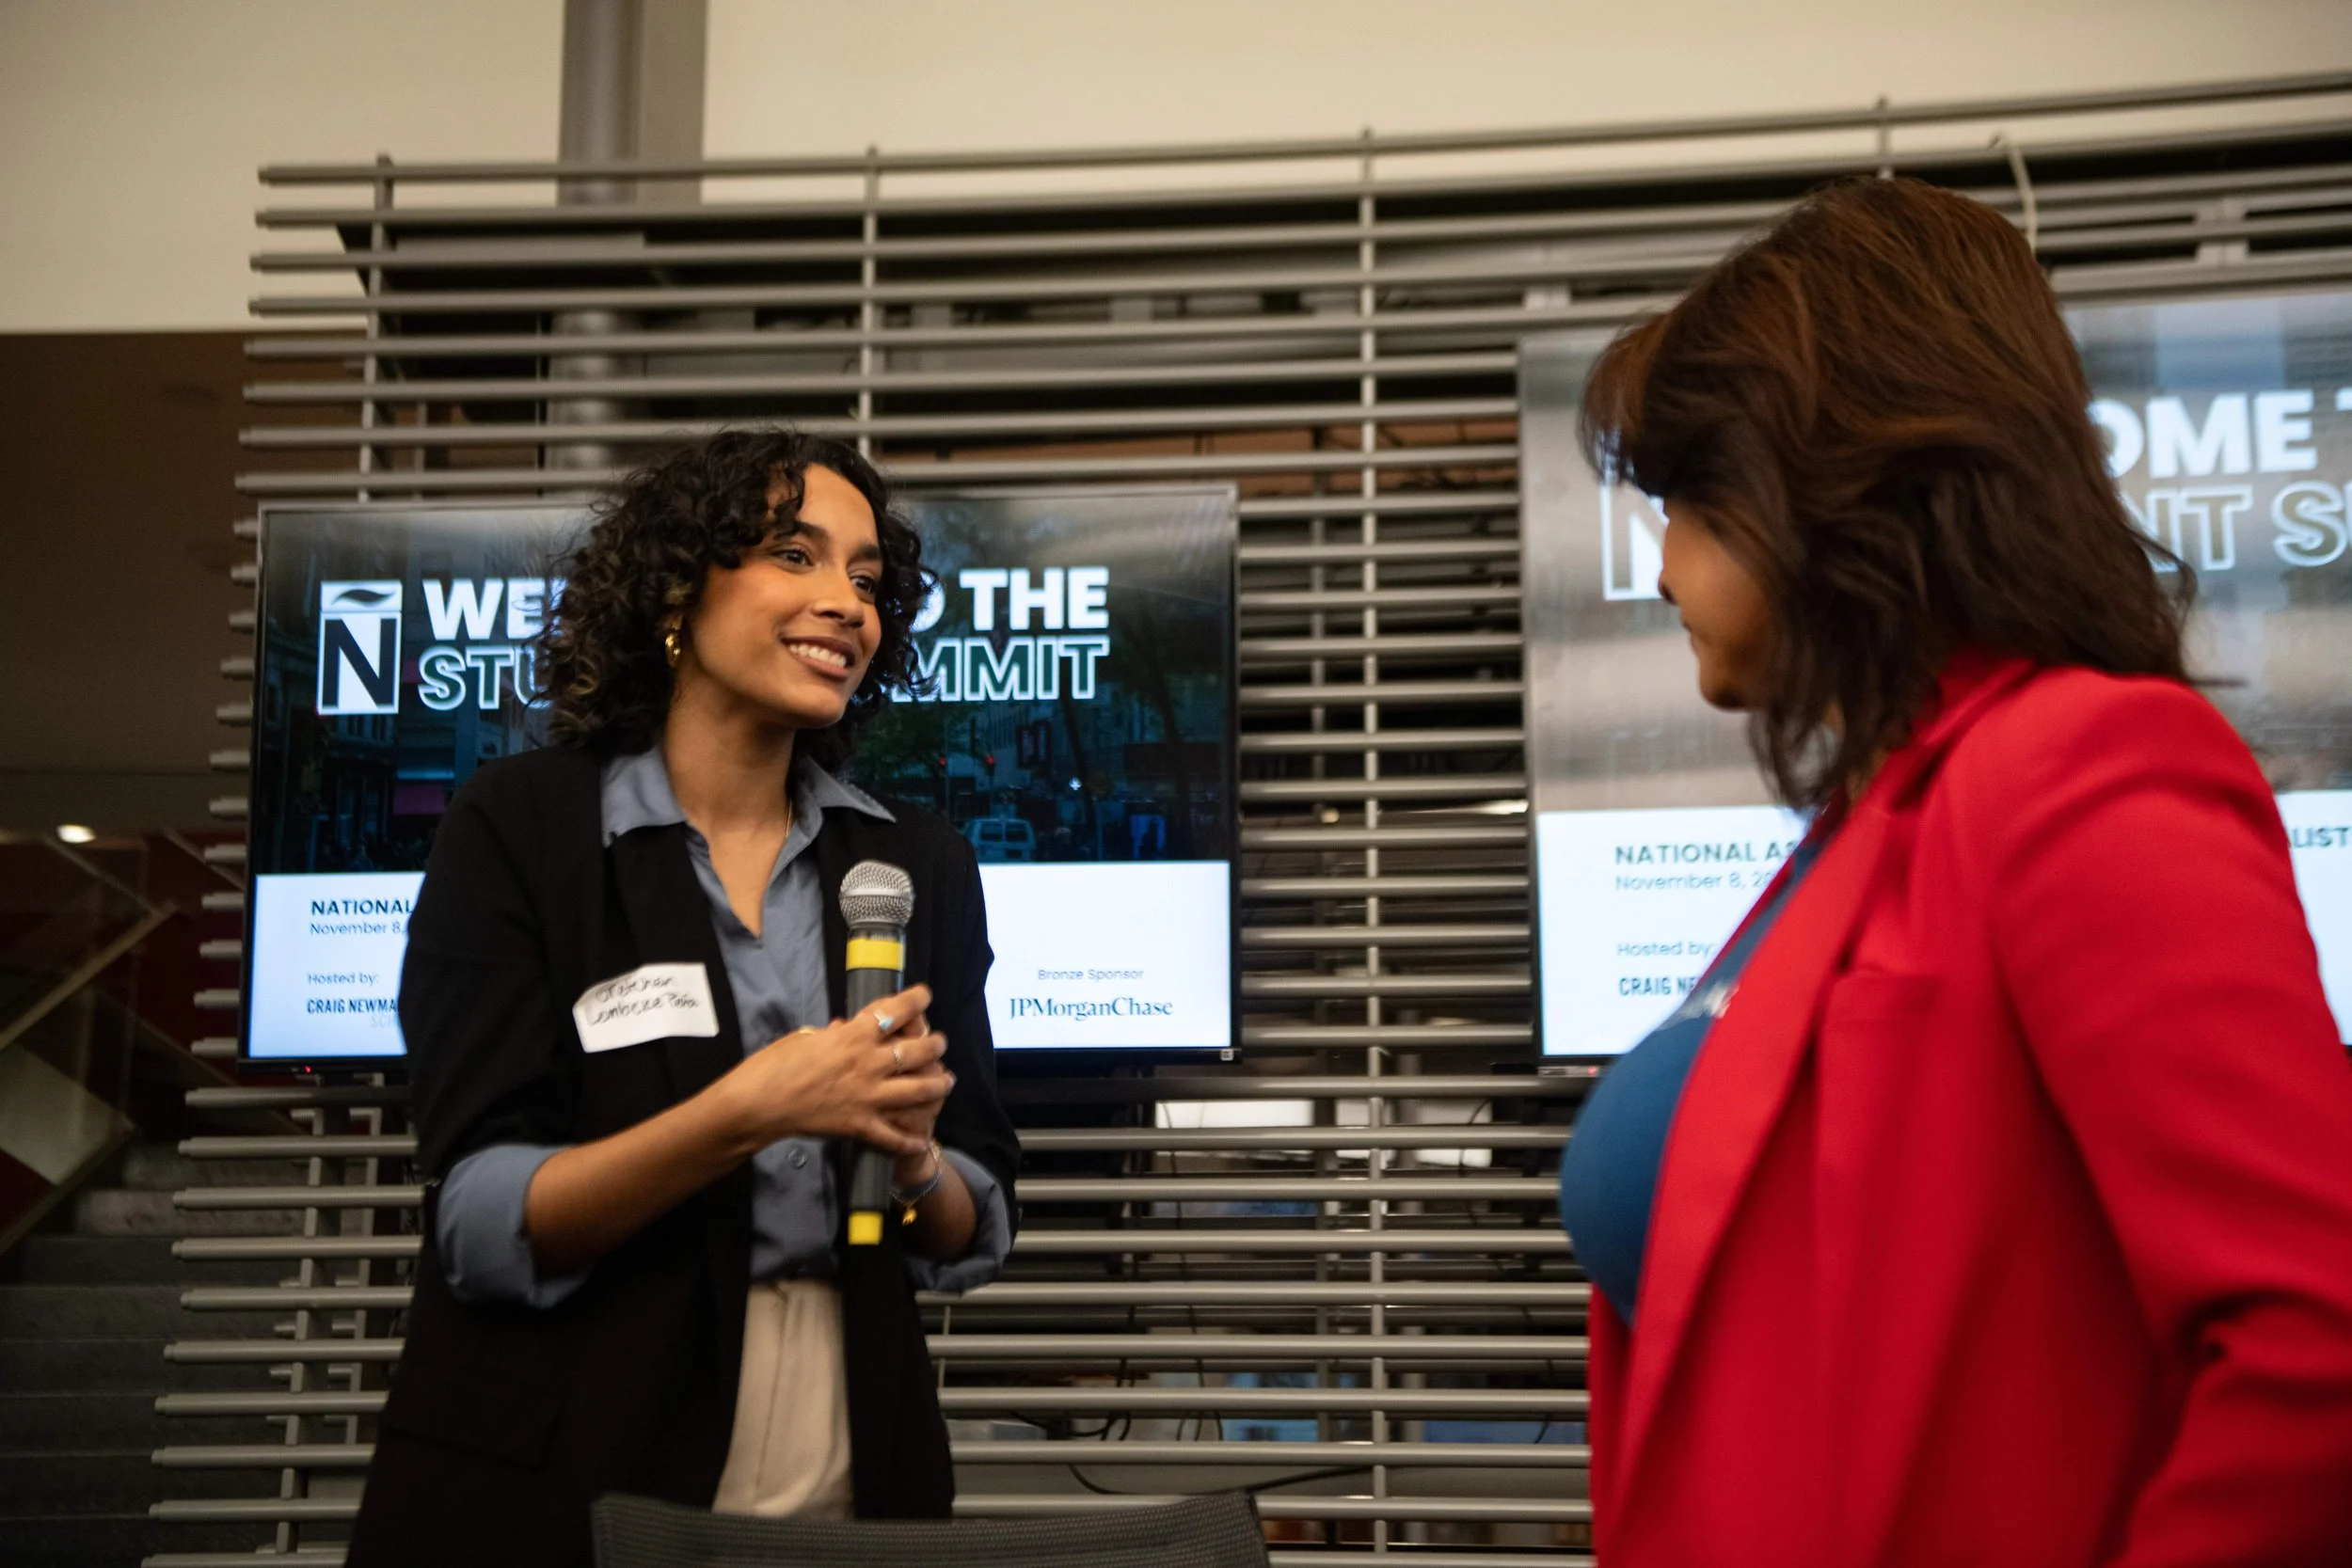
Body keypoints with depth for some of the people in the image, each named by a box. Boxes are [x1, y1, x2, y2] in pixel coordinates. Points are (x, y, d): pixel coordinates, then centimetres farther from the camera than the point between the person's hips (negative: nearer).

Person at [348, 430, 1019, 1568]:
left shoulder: (919, 863, 4)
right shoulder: (518, 826, -6)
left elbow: (975, 1235, 7)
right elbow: (483, 1225, -13)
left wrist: (912, 1163, -14)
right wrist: (747, 1111, -25)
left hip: (848, 1475, 4)